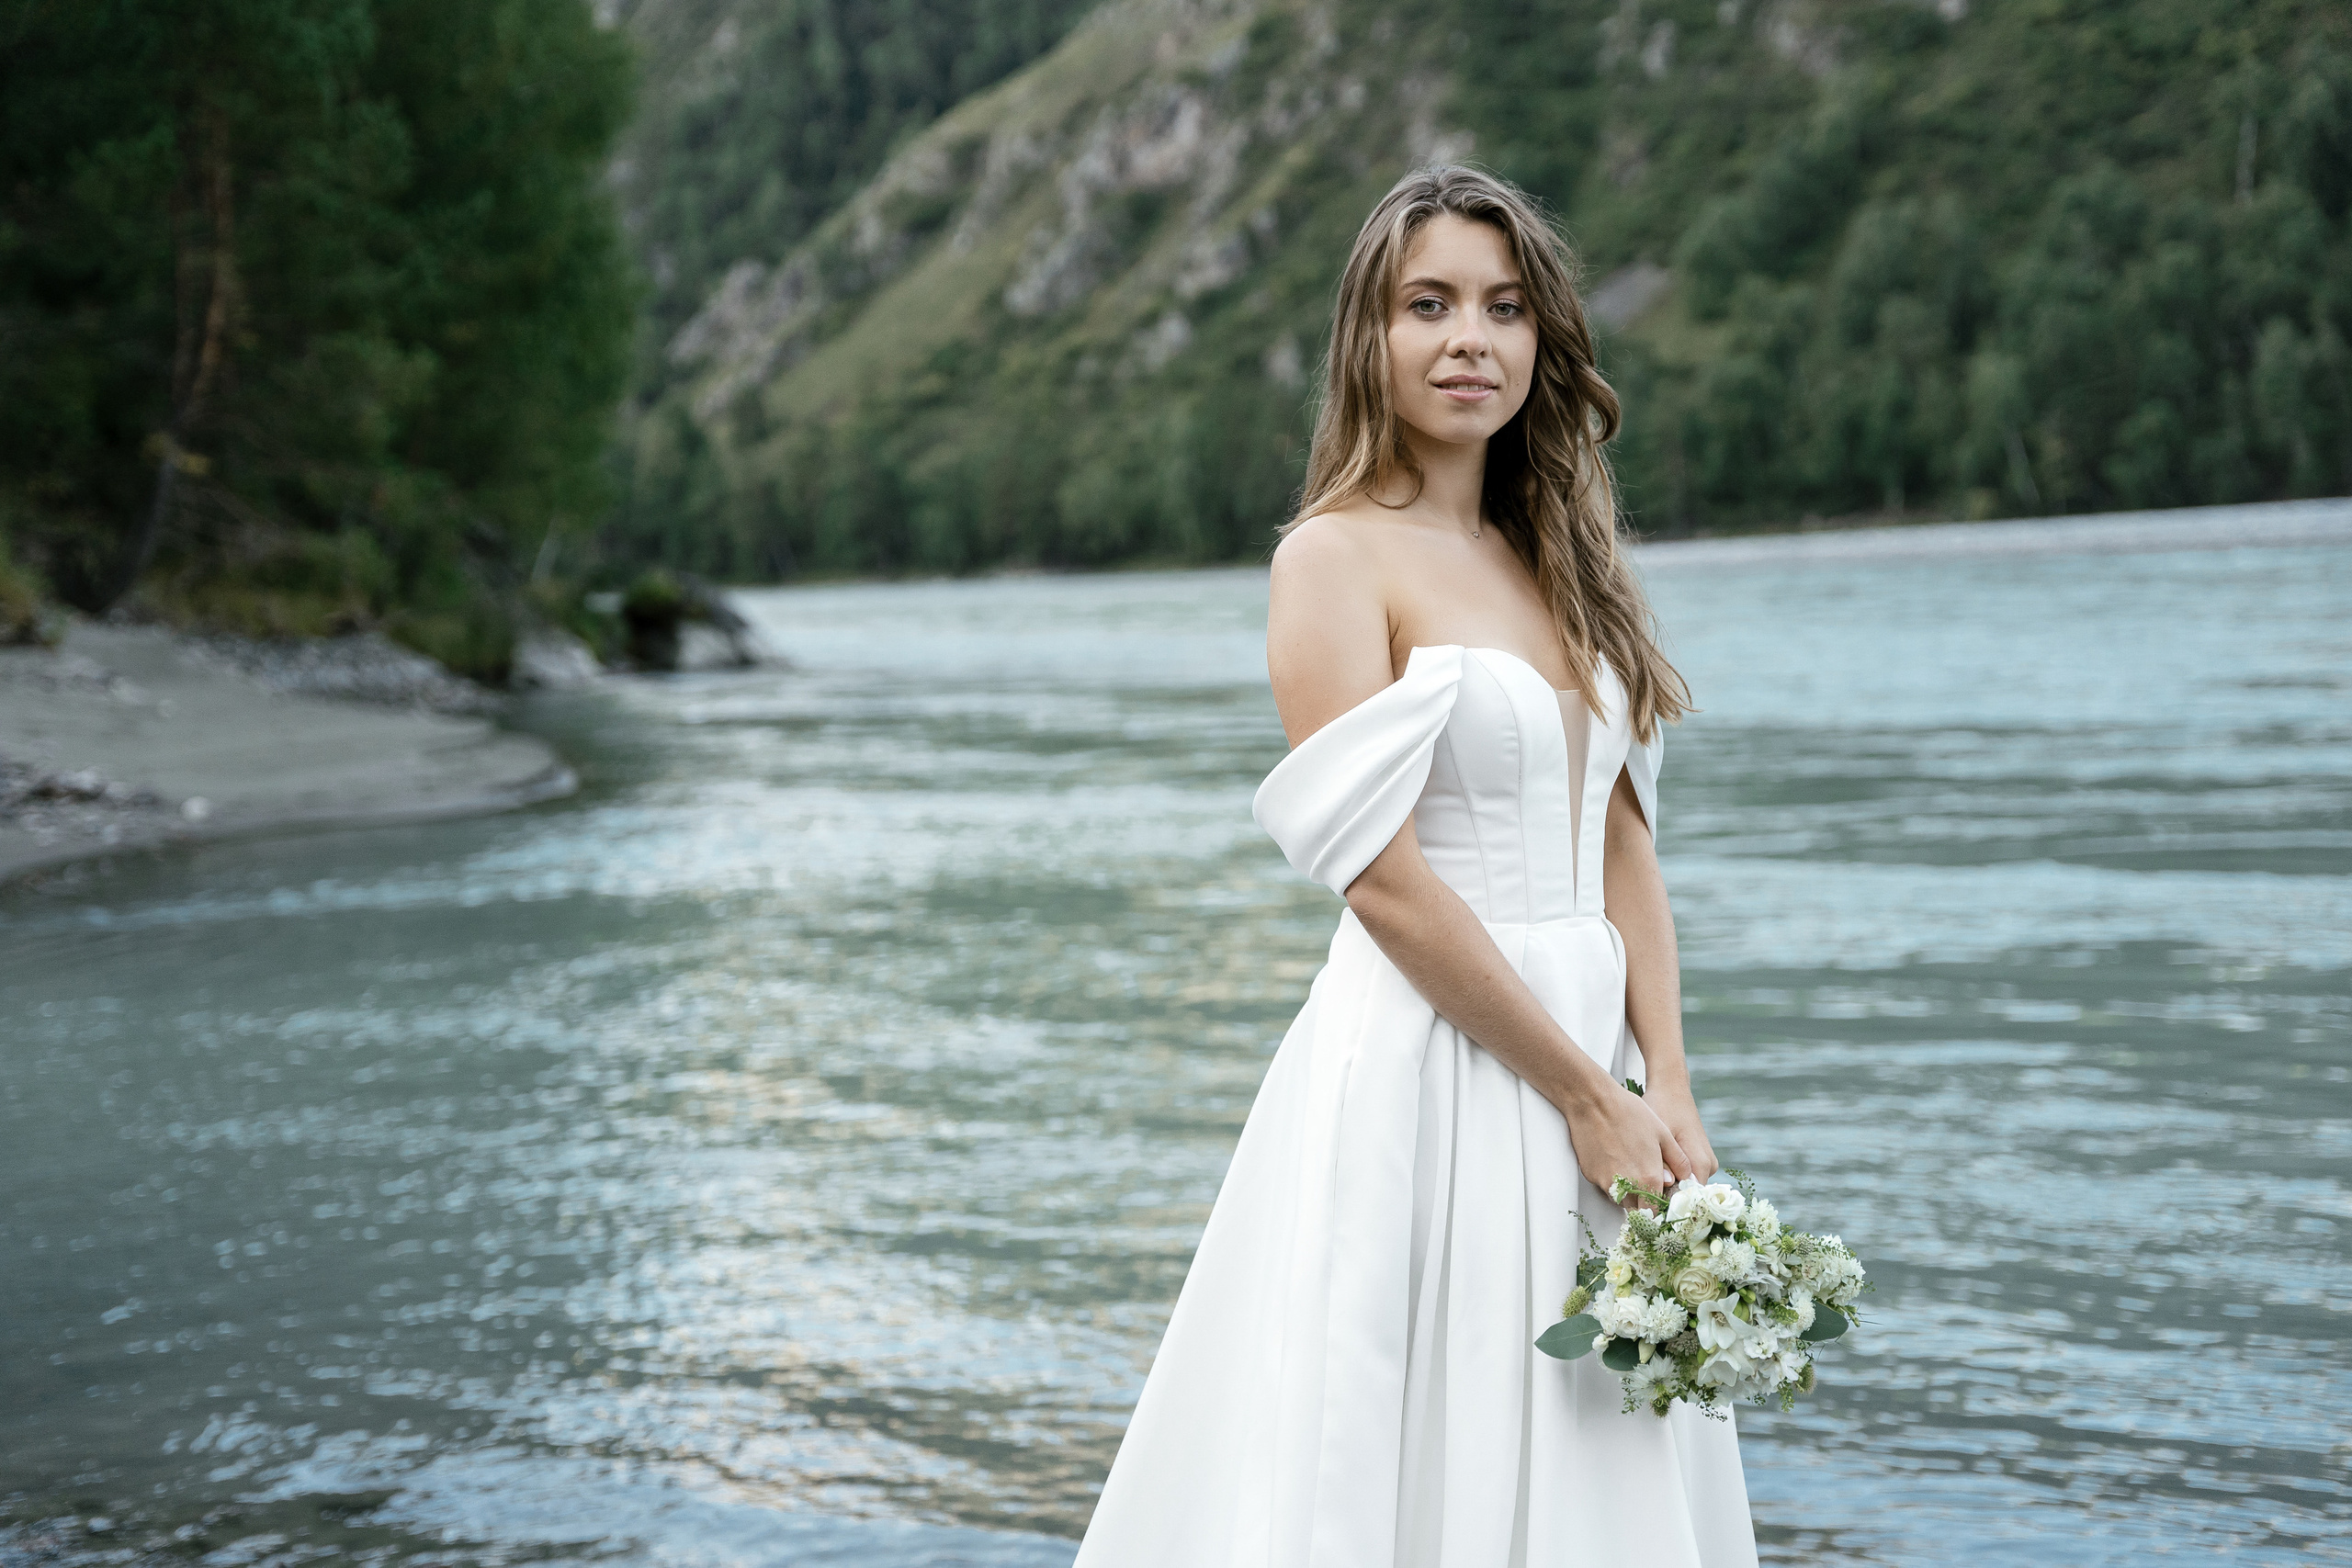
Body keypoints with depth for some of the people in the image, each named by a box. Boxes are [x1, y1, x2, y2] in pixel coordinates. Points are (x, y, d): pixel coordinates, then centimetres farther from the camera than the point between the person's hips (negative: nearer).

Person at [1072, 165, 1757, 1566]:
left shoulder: (1561, 560, 13)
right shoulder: (1338, 556, -8)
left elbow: (1625, 845, 10)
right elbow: (1383, 875, -15)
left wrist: (1670, 1096, -2)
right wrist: (1590, 1098, -13)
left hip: (1598, 1060, 7)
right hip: (1423, 1081, -7)